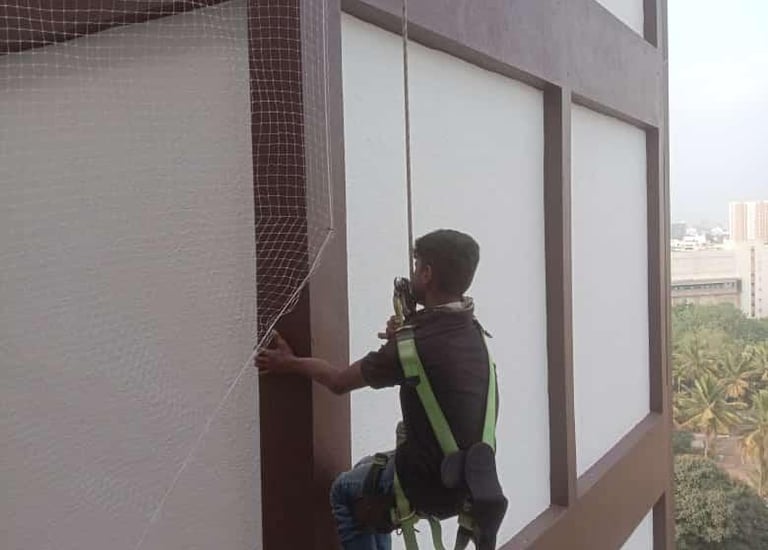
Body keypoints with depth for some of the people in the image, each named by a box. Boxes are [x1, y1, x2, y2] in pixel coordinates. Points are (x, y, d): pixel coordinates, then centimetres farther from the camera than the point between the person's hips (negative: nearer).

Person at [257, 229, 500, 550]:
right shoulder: (472, 332, -2)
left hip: (431, 487, -7)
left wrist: (289, 363, 8)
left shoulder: (415, 345, -24)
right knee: (370, 469, 31)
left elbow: (339, 382, -9)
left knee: (344, 491, 22)